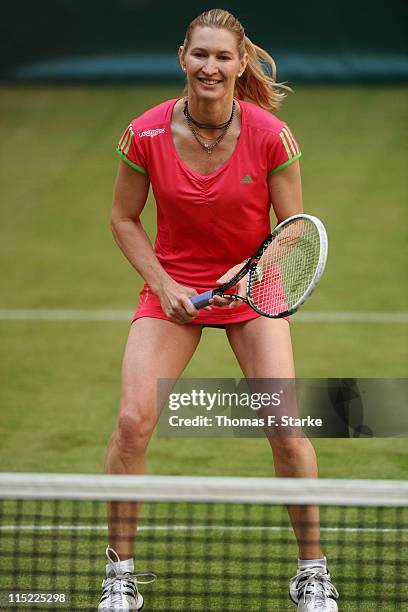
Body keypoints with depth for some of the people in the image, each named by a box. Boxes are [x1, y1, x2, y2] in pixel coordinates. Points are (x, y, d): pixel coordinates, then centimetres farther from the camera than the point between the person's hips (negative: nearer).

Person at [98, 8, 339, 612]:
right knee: (133, 421, -15)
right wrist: (163, 283, -13)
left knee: (286, 427, -13)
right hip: (172, 285, 1)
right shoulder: (147, 134, -15)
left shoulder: (271, 136, -18)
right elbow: (124, 219, -1)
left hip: (254, 287, -1)